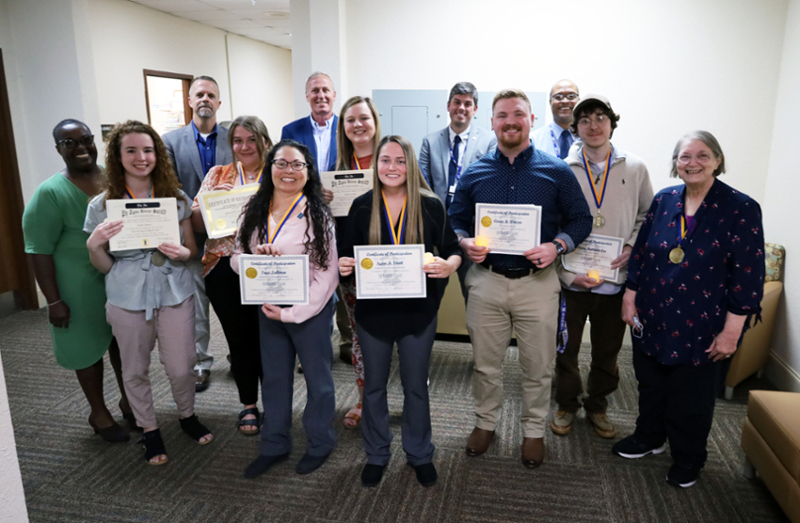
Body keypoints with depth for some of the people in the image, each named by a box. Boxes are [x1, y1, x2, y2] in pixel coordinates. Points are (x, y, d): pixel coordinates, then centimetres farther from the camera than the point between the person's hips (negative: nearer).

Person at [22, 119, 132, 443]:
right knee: (89, 346, 11)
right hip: (82, 288, -4)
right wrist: (54, 300, -14)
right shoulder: (50, 193, -13)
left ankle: (128, 400, 36)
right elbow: (39, 250, -12)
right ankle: (99, 413, 29)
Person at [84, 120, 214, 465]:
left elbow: (192, 249, 8)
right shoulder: (102, 205, -3)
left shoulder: (177, 198, 1)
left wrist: (182, 253, -15)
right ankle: (149, 430, 36)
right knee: (135, 370, 13)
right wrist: (94, 245, -20)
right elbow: (104, 266, 1)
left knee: (180, 368, 7)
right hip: (128, 300, 0)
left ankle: (188, 416, 36)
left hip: (175, 294, 1)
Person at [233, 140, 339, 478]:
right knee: (274, 377, 17)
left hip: (309, 309, -4)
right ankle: (274, 446, 35)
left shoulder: (317, 215, -12)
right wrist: (255, 259, -18)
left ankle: (320, 443, 32)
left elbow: (327, 273, -14)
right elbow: (235, 258, 6)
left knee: (317, 376, 10)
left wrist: (292, 312, -16)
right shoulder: (254, 213, 4)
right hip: (267, 307, 5)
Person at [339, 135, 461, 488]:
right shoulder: (362, 206, -1)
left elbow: (452, 250, -1)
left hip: (418, 310, -1)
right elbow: (347, 255, 4)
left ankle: (419, 454, 35)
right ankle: (376, 455, 35)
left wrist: (448, 265, -23)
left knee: (416, 384, 13)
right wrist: (342, 265, -18)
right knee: (374, 384, 14)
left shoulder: (430, 205, -5)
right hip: (373, 310, 1)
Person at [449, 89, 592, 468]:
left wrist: (556, 246, -15)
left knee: (537, 366, 11)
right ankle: (485, 422, 36)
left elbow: (581, 220, 3)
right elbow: (455, 221, 10)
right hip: (486, 280, 2)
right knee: (485, 363, 14)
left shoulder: (557, 172, 0)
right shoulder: (475, 173, 5)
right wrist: (465, 243, -11)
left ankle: (533, 430, 33)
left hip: (537, 282, -1)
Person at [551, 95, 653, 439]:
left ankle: (597, 406, 40)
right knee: (565, 349, 13)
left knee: (607, 353, 17)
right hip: (571, 281, -2)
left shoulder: (635, 169, 1)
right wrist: (568, 274, -12)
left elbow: (648, 215, 11)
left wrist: (632, 246, -7)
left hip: (616, 279, 2)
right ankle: (567, 405, 36)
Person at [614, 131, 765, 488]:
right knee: (650, 385, 19)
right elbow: (641, 252, 7)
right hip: (653, 319, 4)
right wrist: (630, 298, 6)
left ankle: (688, 459, 36)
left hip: (701, 327, -3)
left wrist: (732, 331, -12)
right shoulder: (663, 200, 1)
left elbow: (748, 274, -12)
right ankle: (649, 438, 44)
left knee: (691, 397, 12)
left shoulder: (741, 209, -11)